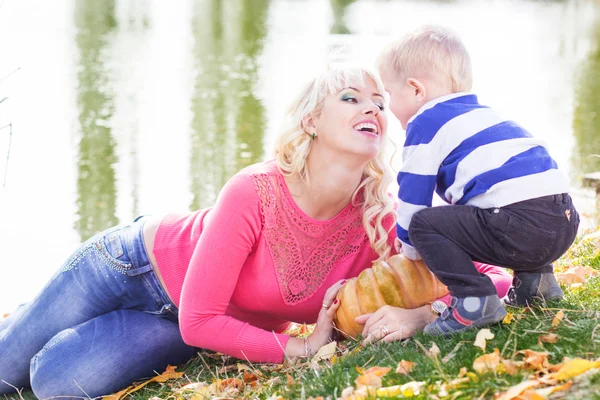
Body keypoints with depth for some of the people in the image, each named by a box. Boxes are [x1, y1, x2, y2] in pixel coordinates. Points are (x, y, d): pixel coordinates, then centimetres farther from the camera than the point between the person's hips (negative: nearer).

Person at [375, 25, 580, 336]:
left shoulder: (425, 124, 3)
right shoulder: (481, 113, 29)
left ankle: (475, 300, -11)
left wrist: (409, 249, 22)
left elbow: (413, 195, 5)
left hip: (520, 225, -9)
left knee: (424, 225, -2)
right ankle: (534, 278, 22)